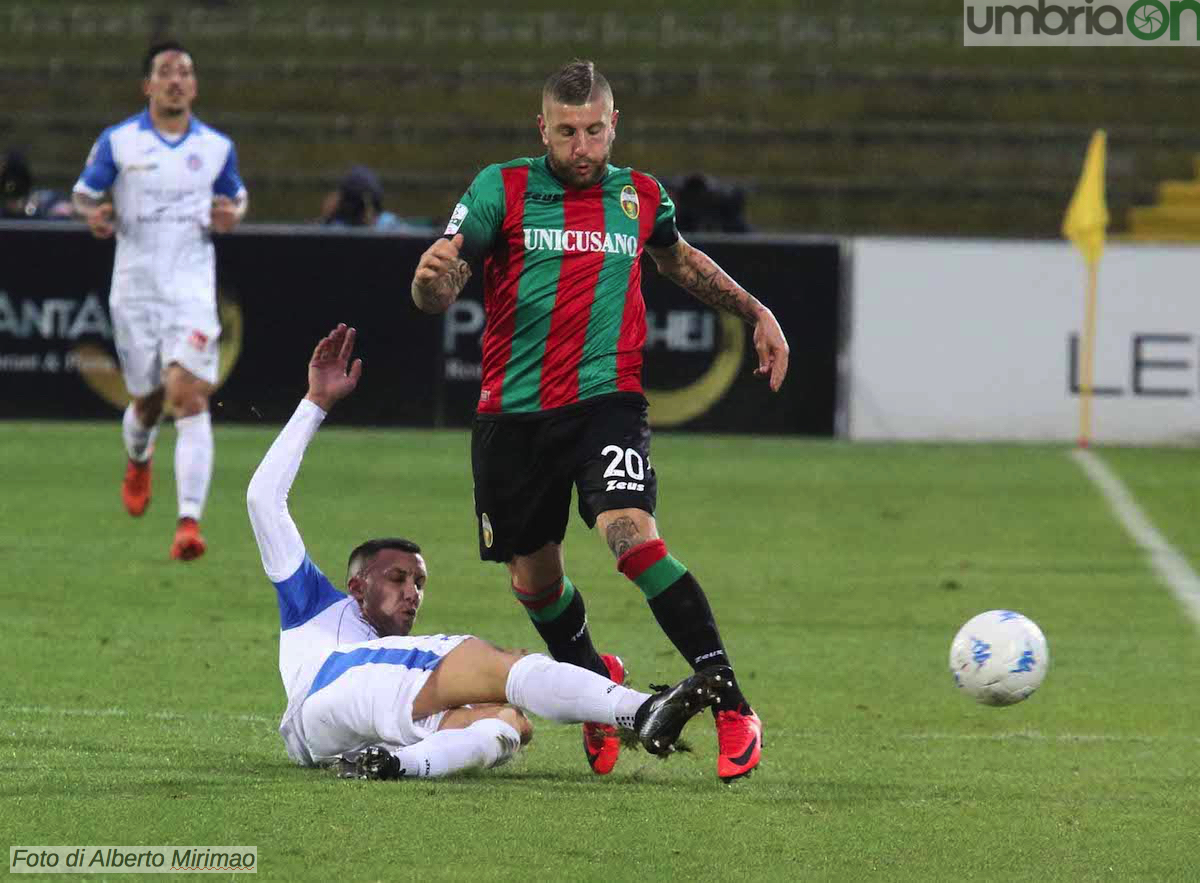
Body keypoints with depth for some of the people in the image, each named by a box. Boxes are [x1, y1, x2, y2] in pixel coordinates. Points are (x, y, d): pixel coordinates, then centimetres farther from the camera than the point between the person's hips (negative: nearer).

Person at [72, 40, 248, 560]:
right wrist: (94, 216, -15)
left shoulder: (216, 146, 5)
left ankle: (189, 522, -23)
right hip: (135, 287, 1)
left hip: (192, 287, -1)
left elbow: (237, 199, 19)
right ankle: (139, 461, 50)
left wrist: (231, 215, -5)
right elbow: (83, 194, 8)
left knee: (190, 396, -17)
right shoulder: (118, 142, 1)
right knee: (147, 401, 11)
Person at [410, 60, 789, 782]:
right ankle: (594, 679, 42)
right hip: (513, 415, 1)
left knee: (632, 533, -25)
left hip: (606, 399, -1)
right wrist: (433, 277, -32)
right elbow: (438, 293, -8)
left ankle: (732, 708, -24)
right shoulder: (502, 190, -1)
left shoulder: (641, 196, 7)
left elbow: (678, 259, 30)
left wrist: (756, 312, 25)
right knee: (534, 579, 10)